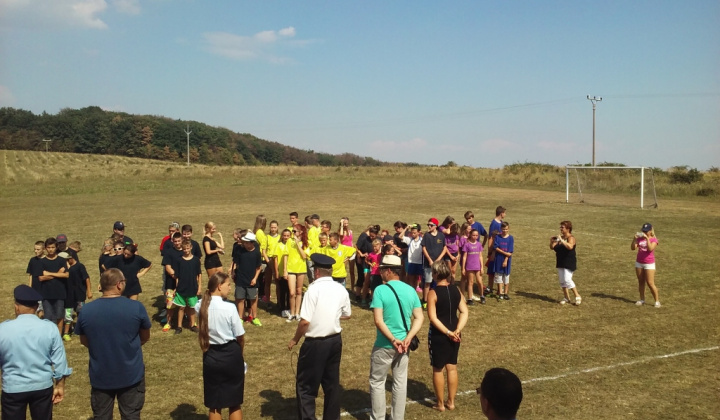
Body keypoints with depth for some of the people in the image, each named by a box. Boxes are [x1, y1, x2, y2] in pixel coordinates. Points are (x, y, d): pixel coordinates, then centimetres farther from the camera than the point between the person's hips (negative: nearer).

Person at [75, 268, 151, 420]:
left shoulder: (86, 310, -11)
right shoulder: (136, 307, -16)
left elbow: (84, 341, 6)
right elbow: (145, 337, 0)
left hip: (100, 376, 2)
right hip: (131, 374, -2)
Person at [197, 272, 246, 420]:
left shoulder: (201, 306, -5)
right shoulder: (229, 308, -17)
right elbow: (240, 337, -8)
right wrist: (239, 353, 10)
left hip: (211, 356, 4)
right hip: (231, 355, -4)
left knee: (214, 405, 14)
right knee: (235, 403, 11)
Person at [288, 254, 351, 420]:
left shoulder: (314, 288, -17)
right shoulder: (341, 289, 1)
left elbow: (305, 321, -20)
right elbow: (347, 315, 14)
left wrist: (295, 340, -6)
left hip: (315, 343, -6)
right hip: (335, 341, 6)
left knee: (305, 386, 6)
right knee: (332, 384, 18)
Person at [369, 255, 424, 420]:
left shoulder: (380, 290, -15)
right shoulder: (410, 290, 0)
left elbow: (378, 321, -21)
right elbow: (419, 318, -3)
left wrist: (393, 340, -17)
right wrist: (407, 339, -10)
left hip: (384, 346, -4)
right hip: (404, 345, 5)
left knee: (377, 382, 12)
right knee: (400, 383, 15)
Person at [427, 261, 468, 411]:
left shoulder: (433, 293, -16)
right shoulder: (456, 290, 1)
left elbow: (433, 318, -20)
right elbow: (465, 312, -3)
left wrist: (447, 332, -16)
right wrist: (456, 330, -9)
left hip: (438, 335, -5)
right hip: (454, 335, 5)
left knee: (438, 370, 9)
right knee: (452, 368, 15)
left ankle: (440, 403, 19)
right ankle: (451, 402, 25)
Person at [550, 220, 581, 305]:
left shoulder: (571, 238, -11)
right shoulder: (560, 238, 11)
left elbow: (570, 246, -32)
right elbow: (552, 247, 13)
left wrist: (562, 240, -31)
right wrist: (552, 242, -6)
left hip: (569, 263, -8)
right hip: (560, 263, 8)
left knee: (567, 280, -14)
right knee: (562, 281, 9)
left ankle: (577, 296, 1)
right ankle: (566, 298, 20)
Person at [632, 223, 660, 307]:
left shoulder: (653, 239, -8)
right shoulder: (640, 238, 4)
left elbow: (650, 249, -25)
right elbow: (633, 248, -4)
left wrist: (647, 238, -28)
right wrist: (634, 239, -16)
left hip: (649, 264, -5)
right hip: (639, 263, 5)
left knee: (650, 283, -7)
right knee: (641, 282, 11)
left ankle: (657, 301, 4)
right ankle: (642, 299, 20)